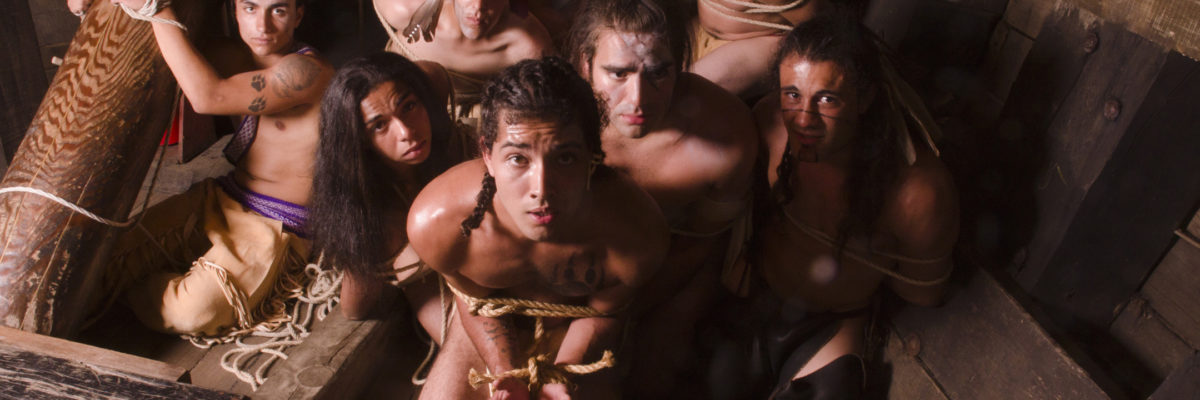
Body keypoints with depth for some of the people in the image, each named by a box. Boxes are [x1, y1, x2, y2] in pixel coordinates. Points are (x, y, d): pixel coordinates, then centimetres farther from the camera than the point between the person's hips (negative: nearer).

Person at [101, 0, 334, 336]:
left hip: (275, 227, -7)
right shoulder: (248, 56, 6)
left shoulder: (305, 71, -20)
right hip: (219, 199, 7)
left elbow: (207, 97, -28)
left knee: (191, 313, -22)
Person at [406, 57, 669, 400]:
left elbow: (603, 312, -13)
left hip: (575, 326, 0)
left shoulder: (639, 236, -36)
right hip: (489, 323, 1)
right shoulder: (434, 222, -32)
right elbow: (478, 301, -11)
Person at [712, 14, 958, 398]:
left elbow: (925, 293, -10)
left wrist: (859, 257, -12)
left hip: (833, 327, -1)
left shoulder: (921, 192, -28)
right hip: (752, 297, 2)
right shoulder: (769, 119, -18)